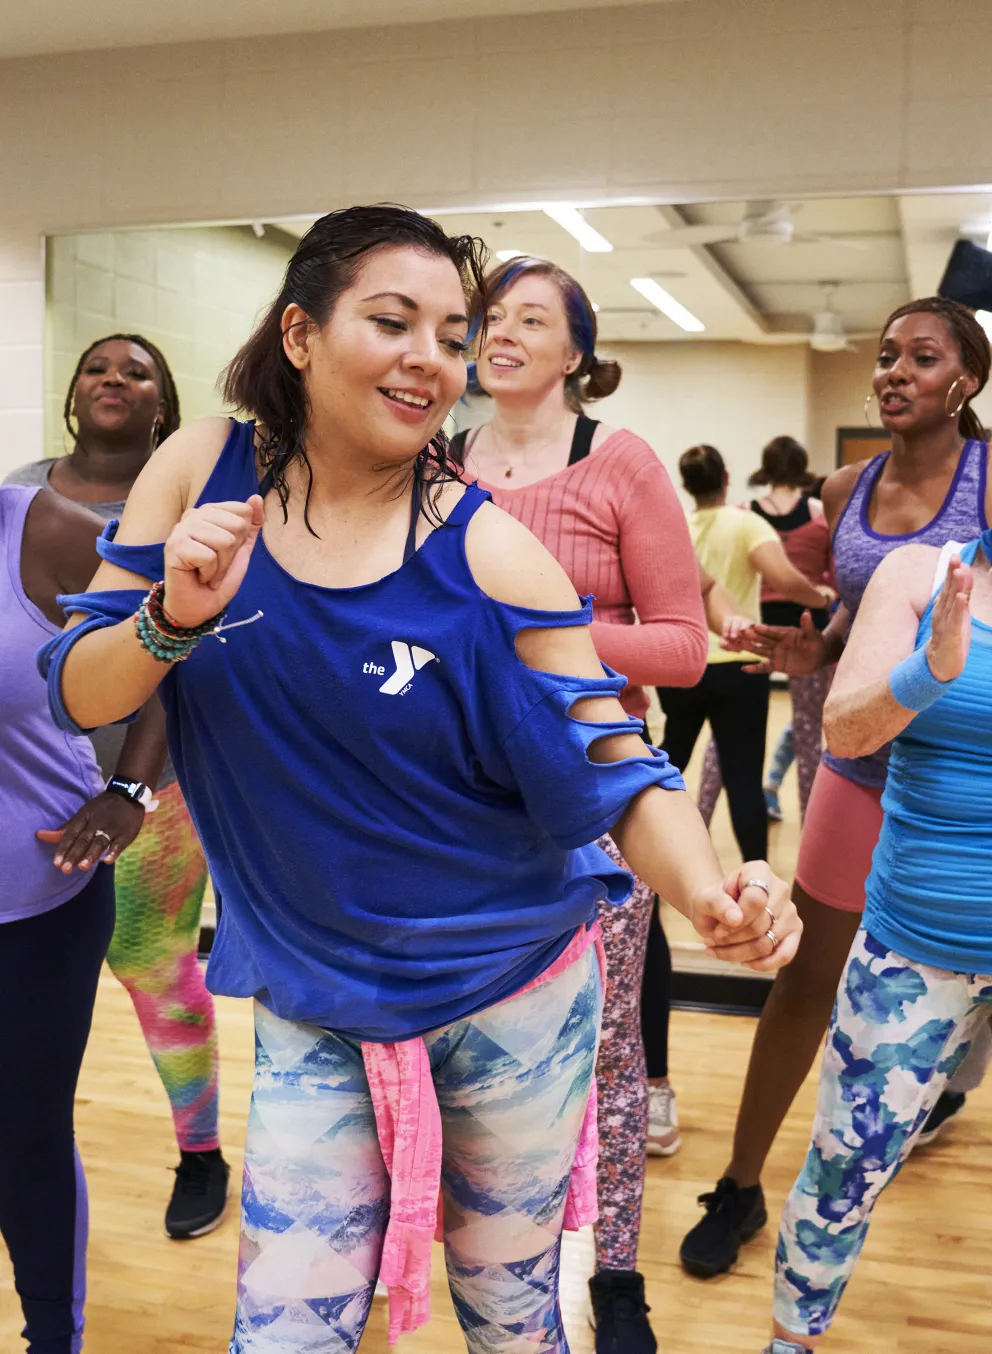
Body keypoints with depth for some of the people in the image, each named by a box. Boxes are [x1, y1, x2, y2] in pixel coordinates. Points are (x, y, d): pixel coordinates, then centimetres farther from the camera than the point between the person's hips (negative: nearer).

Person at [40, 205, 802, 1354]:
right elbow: (77, 695, -4)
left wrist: (710, 894, -34)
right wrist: (176, 617, -25)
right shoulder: (202, 472, -7)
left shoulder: (491, 557, -16)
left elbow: (617, 775, -14)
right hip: (312, 1010, 2)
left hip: (513, 1004, -1)